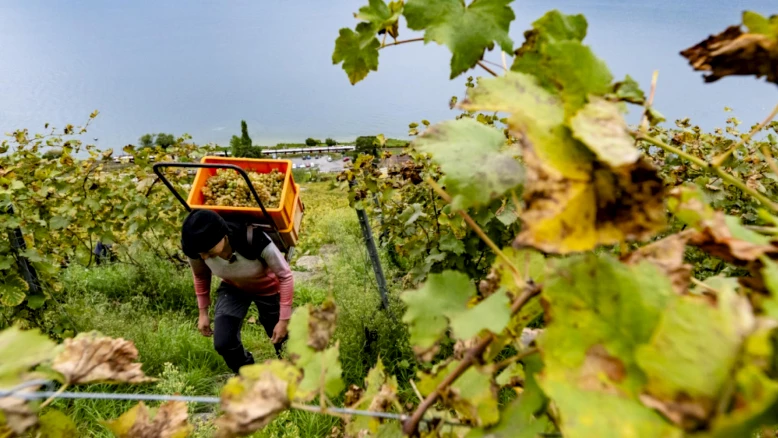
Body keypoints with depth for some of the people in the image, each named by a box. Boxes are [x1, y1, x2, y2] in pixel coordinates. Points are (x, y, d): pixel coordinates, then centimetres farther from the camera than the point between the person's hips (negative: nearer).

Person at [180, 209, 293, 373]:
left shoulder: (255, 241, -44)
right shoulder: (194, 248, -30)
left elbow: (285, 276, -27)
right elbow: (200, 276, -4)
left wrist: (284, 320, -22)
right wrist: (203, 312, 4)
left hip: (267, 288, -2)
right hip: (232, 289, 3)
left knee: (279, 339, 16)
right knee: (223, 343, -11)